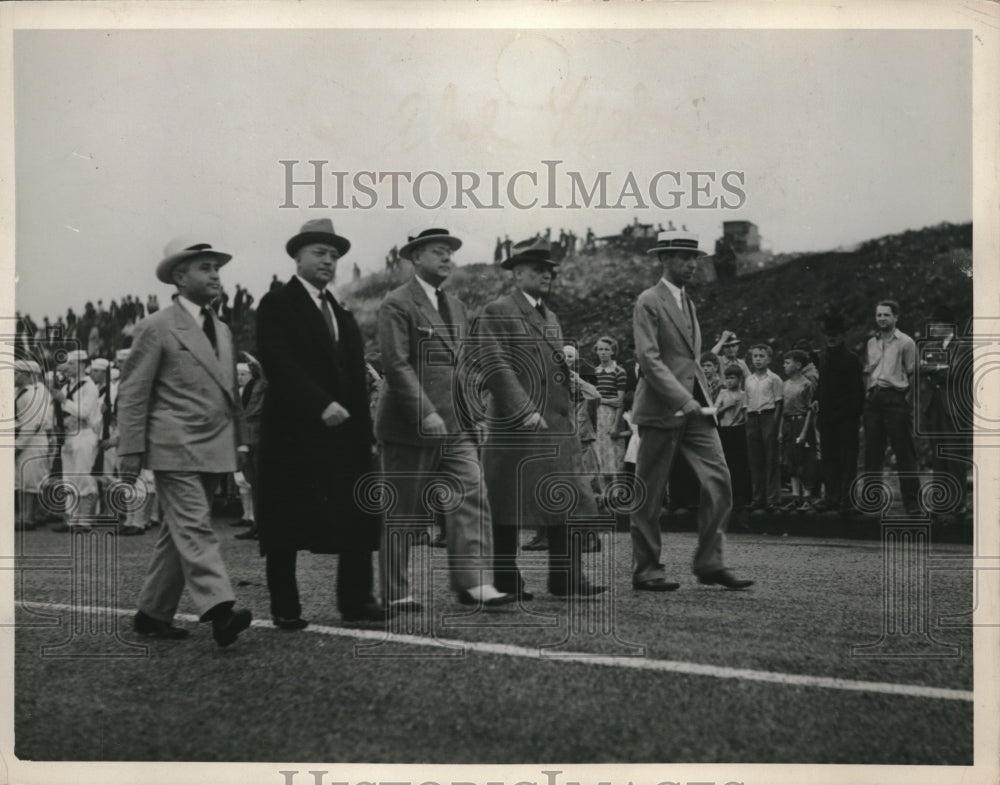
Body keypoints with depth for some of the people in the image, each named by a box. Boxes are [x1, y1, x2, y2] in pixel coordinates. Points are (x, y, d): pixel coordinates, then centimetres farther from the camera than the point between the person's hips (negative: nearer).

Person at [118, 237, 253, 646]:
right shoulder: (156, 328, -4)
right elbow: (132, 393, -6)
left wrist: (239, 441, 16)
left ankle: (153, 613, 19)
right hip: (175, 449, -7)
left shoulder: (221, 330, 18)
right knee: (195, 527, -15)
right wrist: (131, 451, -10)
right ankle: (219, 610, -24)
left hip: (214, 450, 7)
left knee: (179, 532, 11)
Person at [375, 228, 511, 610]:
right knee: (403, 512, 2)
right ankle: (396, 593, 11)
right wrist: (426, 413, -22)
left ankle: (474, 582, -9)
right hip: (409, 425, -7)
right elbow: (396, 364, -15)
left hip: (456, 426, 7)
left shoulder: (456, 306, 18)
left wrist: (473, 408, 14)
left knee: (472, 497, -7)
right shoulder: (397, 304, -6)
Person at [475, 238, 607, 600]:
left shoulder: (550, 317, 21)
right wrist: (525, 411, -20)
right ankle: (505, 581, 8)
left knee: (569, 502, 2)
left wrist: (567, 371, 11)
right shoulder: (496, 313, -5)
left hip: (559, 423, 8)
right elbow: (497, 367, -14)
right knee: (509, 504, 0)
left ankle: (565, 577, 7)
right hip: (515, 425, -8)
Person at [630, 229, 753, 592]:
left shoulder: (688, 304, 20)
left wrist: (704, 398, 12)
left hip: (694, 407, 8)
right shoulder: (649, 302, -7)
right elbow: (649, 358, -15)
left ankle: (709, 563, 5)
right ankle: (645, 570, 9)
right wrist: (683, 400, -21)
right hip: (661, 409, -8)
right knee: (649, 494, 0)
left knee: (719, 481, -2)